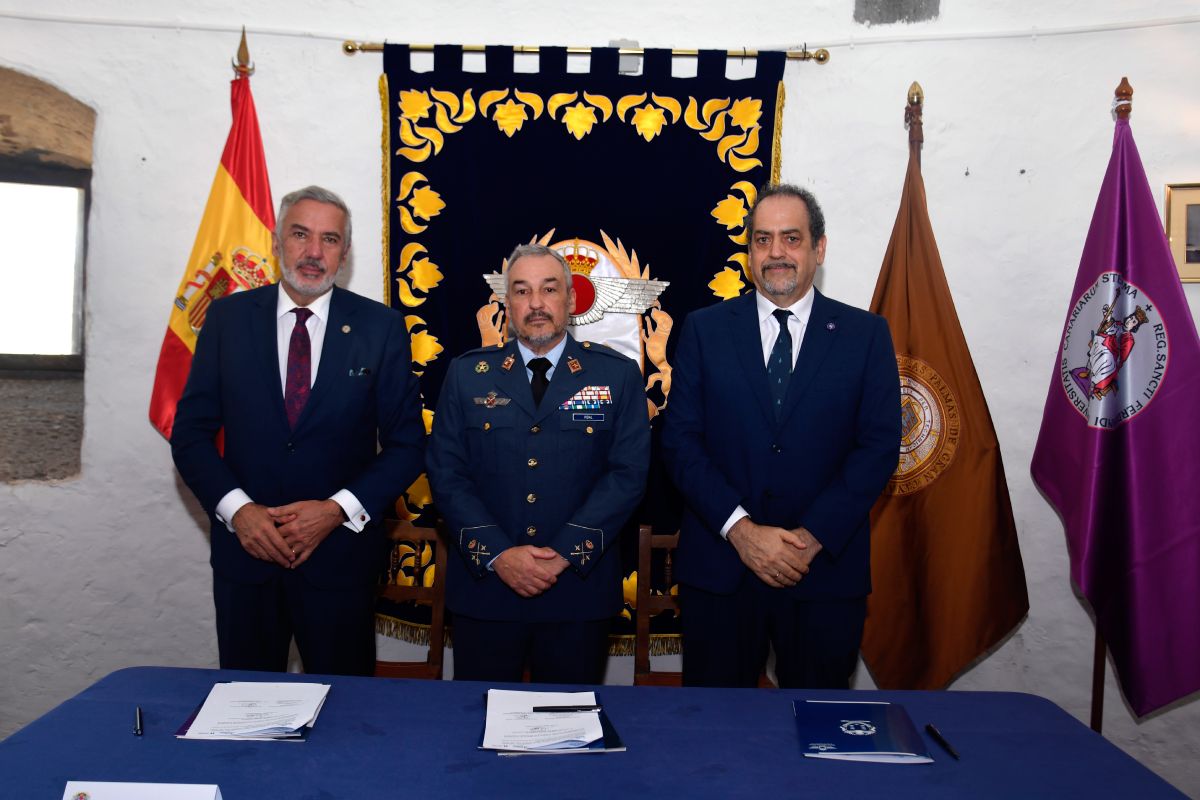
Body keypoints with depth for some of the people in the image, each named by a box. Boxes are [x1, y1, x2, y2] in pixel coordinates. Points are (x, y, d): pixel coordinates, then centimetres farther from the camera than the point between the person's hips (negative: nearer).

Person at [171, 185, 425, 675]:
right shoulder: (228, 317, 2)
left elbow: (406, 443, -1)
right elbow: (191, 430, 3)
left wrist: (338, 509, -13)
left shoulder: (381, 327, -2)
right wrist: (237, 509, -11)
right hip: (245, 549, 1)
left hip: (340, 554, -1)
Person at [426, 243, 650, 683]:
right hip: (483, 587, 1)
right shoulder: (467, 374, 4)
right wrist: (497, 554, -12)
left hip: (579, 590, 0)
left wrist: (566, 553, -14)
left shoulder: (618, 375, 1)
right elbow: (446, 471, -1)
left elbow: (628, 473, -5)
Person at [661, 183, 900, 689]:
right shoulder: (704, 329, 4)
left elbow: (880, 444, -2)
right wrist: (740, 529, -13)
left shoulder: (865, 334, 3)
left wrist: (814, 536, -12)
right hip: (719, 567, 0)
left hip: (826, 569, 0)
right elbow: (680, 439, -2)